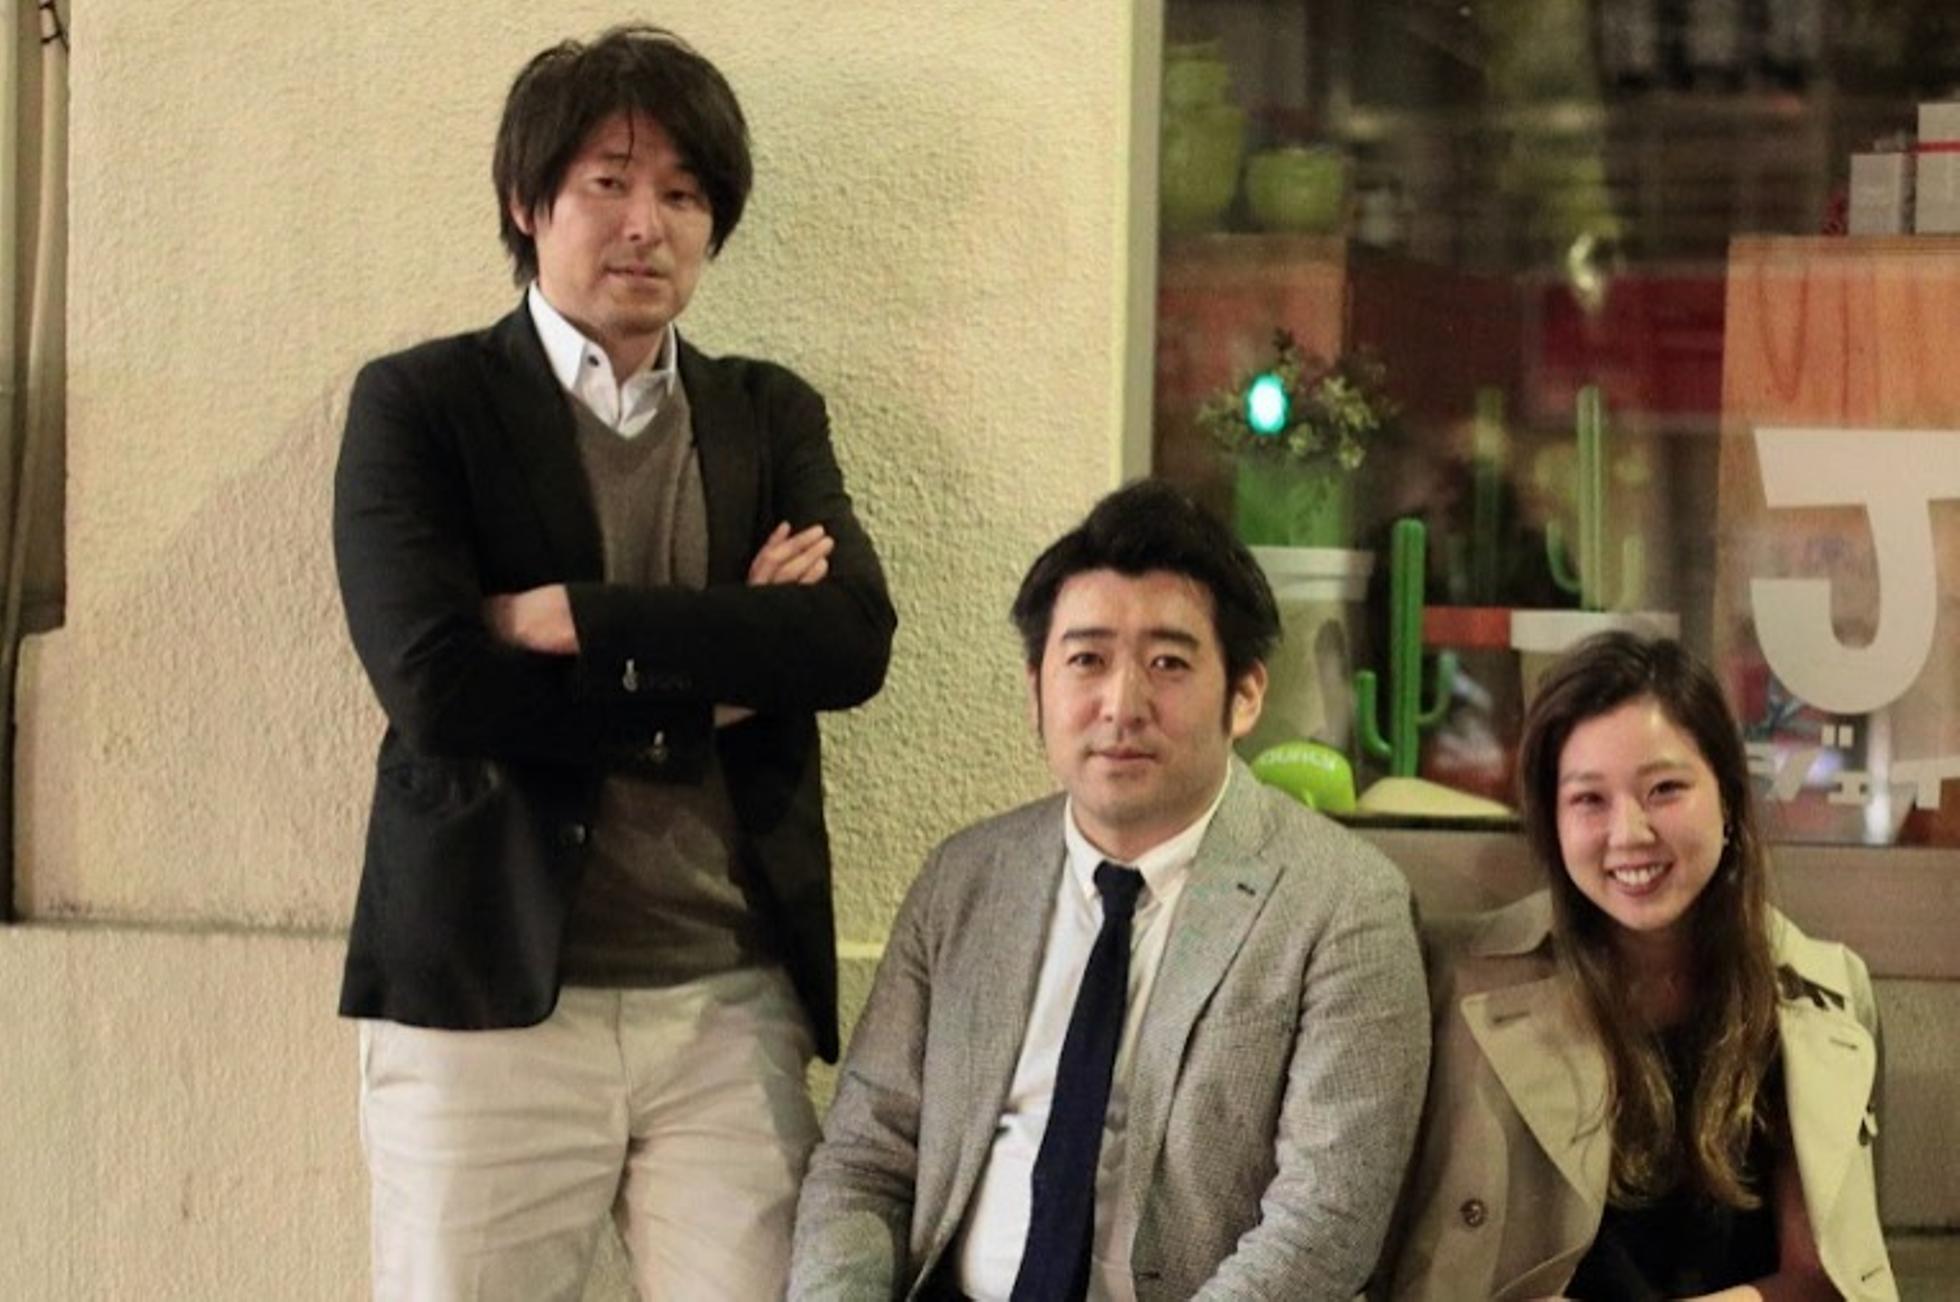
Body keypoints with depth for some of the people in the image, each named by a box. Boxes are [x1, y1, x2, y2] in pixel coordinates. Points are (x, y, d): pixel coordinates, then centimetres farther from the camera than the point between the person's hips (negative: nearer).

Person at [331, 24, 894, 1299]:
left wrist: (574, 617, -10)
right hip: (490, 998, -3)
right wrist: (709, 676, -5)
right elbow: (440, 691, -12)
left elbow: (854, 640, -4)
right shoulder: (419, 404, 2)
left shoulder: (773, 416, 13)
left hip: (736, 1003, 3)